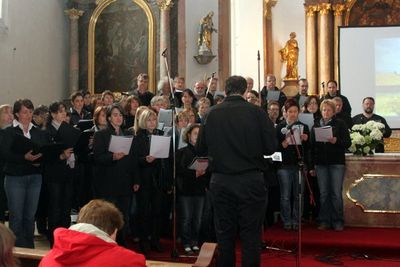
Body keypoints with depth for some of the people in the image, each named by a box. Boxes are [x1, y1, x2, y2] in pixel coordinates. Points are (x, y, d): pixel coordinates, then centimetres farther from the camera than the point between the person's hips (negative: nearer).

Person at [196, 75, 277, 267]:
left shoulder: (212, 113, -2)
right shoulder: (257, 112, -7)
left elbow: (201, 149, 3)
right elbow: (270, 147, -7)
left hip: (220, 181, 2)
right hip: (251, 179, -2)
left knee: (225, 233, 12)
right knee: (251, 233, 7)